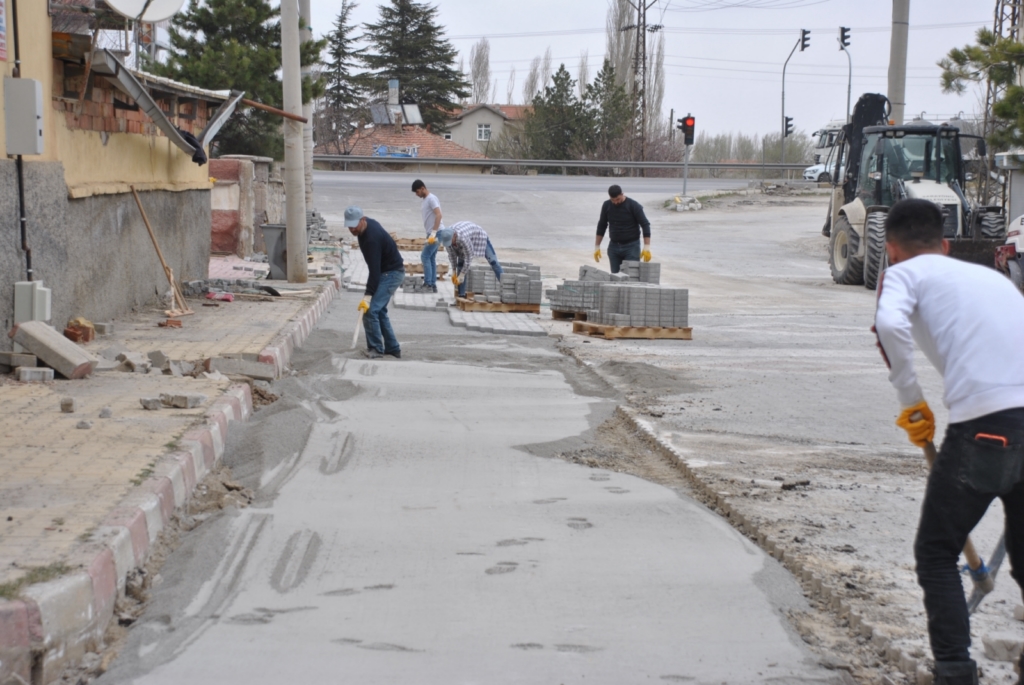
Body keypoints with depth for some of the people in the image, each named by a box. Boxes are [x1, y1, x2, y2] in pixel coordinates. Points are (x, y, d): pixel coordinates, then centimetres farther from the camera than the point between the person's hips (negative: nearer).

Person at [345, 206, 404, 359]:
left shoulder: (372, 238, -30)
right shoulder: (365, 226, -1)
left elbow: (374, 270, -33)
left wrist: (368, 295, -37)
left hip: (391, 273, -10)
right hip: (385, 271, 10)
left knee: (370, 310, -15)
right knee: (379, 310, 12)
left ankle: (376, 349, -6)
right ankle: (393, 349, 16)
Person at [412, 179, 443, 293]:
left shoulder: (431, 199, -13)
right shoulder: (424, 200, 16)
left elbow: (438, 215, -23)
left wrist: (434, 233, -27)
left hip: (436, 232, -9)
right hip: (431, 233, 9)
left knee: (425, 257, -10)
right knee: (431, 258, 8)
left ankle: (428, 284, -8)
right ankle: (433, 285, 10)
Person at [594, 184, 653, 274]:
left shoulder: (634, 205, -11)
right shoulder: (607, 205, 2)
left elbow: (645, 225, -11)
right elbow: (602, 226, 13)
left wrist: (647, 248, -19)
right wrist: (597, 246, 12)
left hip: (631, 246, -4)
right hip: (613, 246, 4)